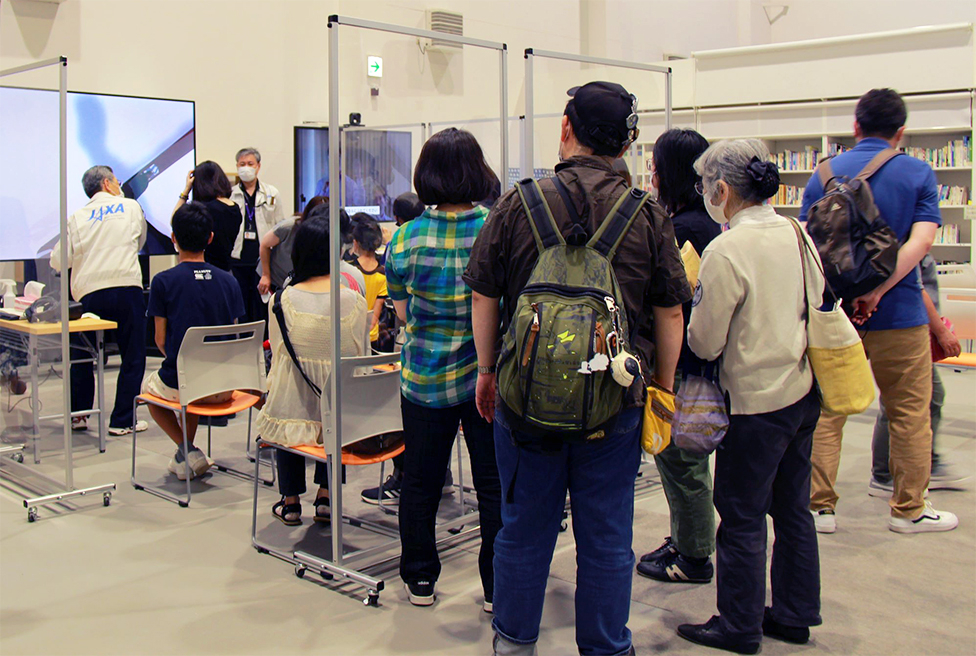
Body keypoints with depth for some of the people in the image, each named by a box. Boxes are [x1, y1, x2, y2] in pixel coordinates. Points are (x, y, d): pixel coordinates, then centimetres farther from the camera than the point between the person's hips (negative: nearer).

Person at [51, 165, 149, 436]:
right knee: (133, 357, 5)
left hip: (88, 293, 2)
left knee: (82, 355, 18)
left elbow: (58, 261, 6)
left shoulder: (76, 218, 9)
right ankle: (122, 421, 6)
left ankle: (77, 414, 22)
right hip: (126, 288, -2)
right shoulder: (131, 207, 9)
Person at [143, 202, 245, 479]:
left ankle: (186, 451, 12)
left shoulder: (163, 281, -10)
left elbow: (161, 340, -5)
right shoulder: (228, 281, 0)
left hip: (180, 385, -3)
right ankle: (188, 452, 39)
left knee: (148, 386, 31)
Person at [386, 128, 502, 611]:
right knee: (494, 485, 10)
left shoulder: (406, 238, -7)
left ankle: (419, 580, 27)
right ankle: (497, 588, 19)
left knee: (420, 481, 15)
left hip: (424, 375, 1)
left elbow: (403, 312, 3)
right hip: (489, 375, -1)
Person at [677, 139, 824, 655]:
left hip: (757, 400, -8)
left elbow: (705, 343, -14)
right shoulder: (798, 234, 4)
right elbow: (816, 308, 14)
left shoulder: (726, 250, -19)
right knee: (792, 508, 17)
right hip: (805, 393, 8)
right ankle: (794, 614, 30)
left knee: (741, 516, 5)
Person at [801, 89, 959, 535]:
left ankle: (819, 506, 13)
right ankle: (909, 510, 21)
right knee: (910, 414, 12)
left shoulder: (824, 175, 1)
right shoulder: (919, 174, -2)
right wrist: (876, 291, -18)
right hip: (899, 315, -1)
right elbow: (920, 241, -16)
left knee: (825, 412, 10)